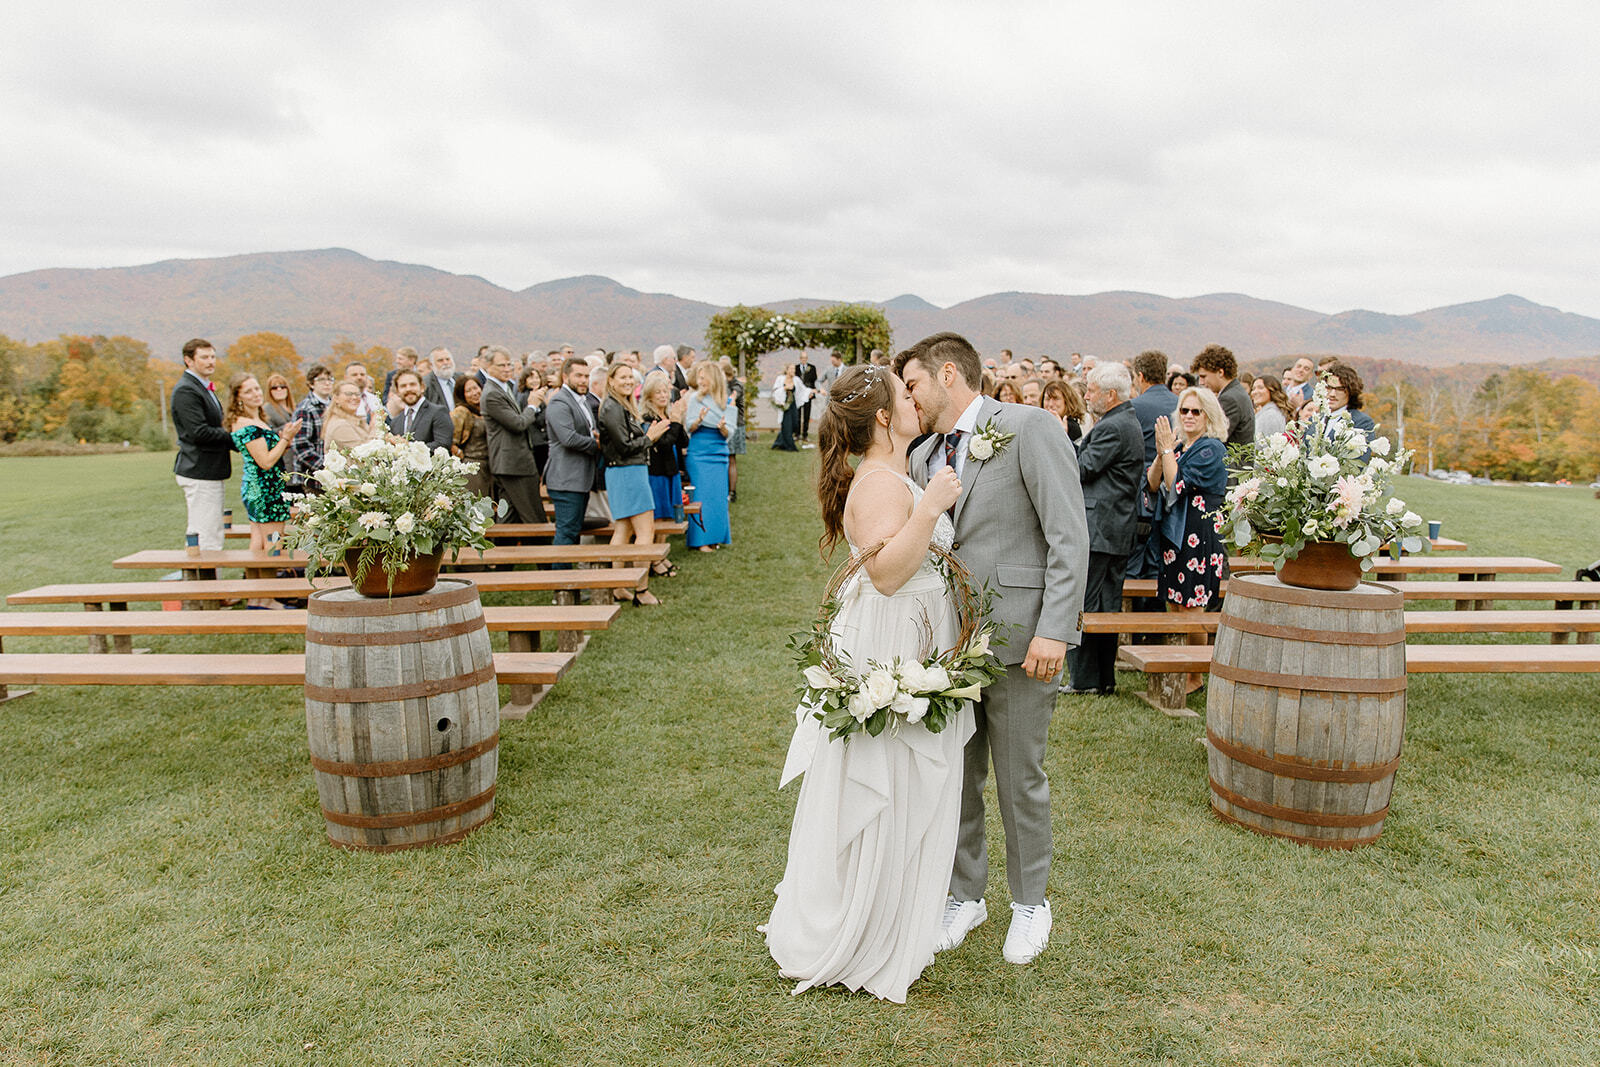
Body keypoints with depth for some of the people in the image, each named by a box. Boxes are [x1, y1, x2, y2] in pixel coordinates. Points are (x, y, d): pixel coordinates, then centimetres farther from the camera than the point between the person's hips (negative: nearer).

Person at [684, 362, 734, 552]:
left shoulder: (727, 402, 4)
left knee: (719, 496, 3)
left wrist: (723, 428, -20)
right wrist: (699, 420, -21)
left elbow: (729, 433, 2)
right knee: (701, 495, -4)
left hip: (719, 453, 2)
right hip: (699, 453, -2)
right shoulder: (695, 398, 1)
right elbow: (689, 428, -1)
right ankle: (701, 539, 1)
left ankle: (716, 536, 14)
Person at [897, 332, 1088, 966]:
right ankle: (965, 894, 34)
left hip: (1018, 639, -5)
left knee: (1020, 779, 8)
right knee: (954, 777, 14)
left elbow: (1070, 538, -12)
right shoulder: (923, 457, 13)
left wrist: (1054, 630, -18)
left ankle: (1029, 902, 31)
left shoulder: (1030, 428, -7)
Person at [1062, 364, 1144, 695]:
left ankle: (1084, 678, 2)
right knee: (1108, 605, 12)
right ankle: (1105, 678, 18)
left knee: (1082, 605, -3)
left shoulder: (1111, 428, -15)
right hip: (1120, 530, 10)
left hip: (1098, 528, -10)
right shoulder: (1130, 423, 16)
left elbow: (1082, 470, -14)